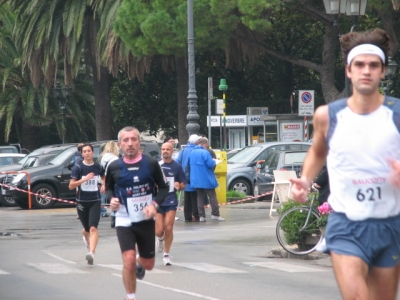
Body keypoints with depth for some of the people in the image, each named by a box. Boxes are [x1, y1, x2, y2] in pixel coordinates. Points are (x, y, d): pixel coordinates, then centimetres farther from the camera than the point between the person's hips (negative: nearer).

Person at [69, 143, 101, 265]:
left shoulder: (98, 167, 2)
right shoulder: (78, 168, -6)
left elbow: (103, 179, 23)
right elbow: (71, 186, -12)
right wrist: (84, 179, -23)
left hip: (95, 201, 0)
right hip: (82, 202, 0)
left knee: (93, 228, -17)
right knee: (87, 229, 15)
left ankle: (91, 253, -25)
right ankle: (85, 237, 51)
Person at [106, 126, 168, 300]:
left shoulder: (151, 163, -9)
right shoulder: (114, 167, -7)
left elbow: (163, 188, 1)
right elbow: (108, 188, 11)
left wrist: (155, 204, -17)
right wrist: (112, 199, -11)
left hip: (146, 220, 2)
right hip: (124, 221, -1)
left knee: (148, 265, 14)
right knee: (129, 260, -19)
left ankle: (139, 264, 52)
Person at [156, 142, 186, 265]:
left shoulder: (177, 166, 2)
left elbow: (183, 184, 8)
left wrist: (179, 186, -13)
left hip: (171, 201, 0)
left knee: (168, 229, -5)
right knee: (159, 231, -4)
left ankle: (166, 255, 9)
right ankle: (160, 239, 33)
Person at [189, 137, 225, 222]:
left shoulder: (192, 152, 8)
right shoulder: (205, 152, -16)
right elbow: (210, 164, -20)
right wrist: (214, 161, 3)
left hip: (195, 180, 6)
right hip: (206, 180, -6)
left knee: (200, 197, 8)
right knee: (212, 196, 3)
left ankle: (201, 216, 5)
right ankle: (215, 214, 1)